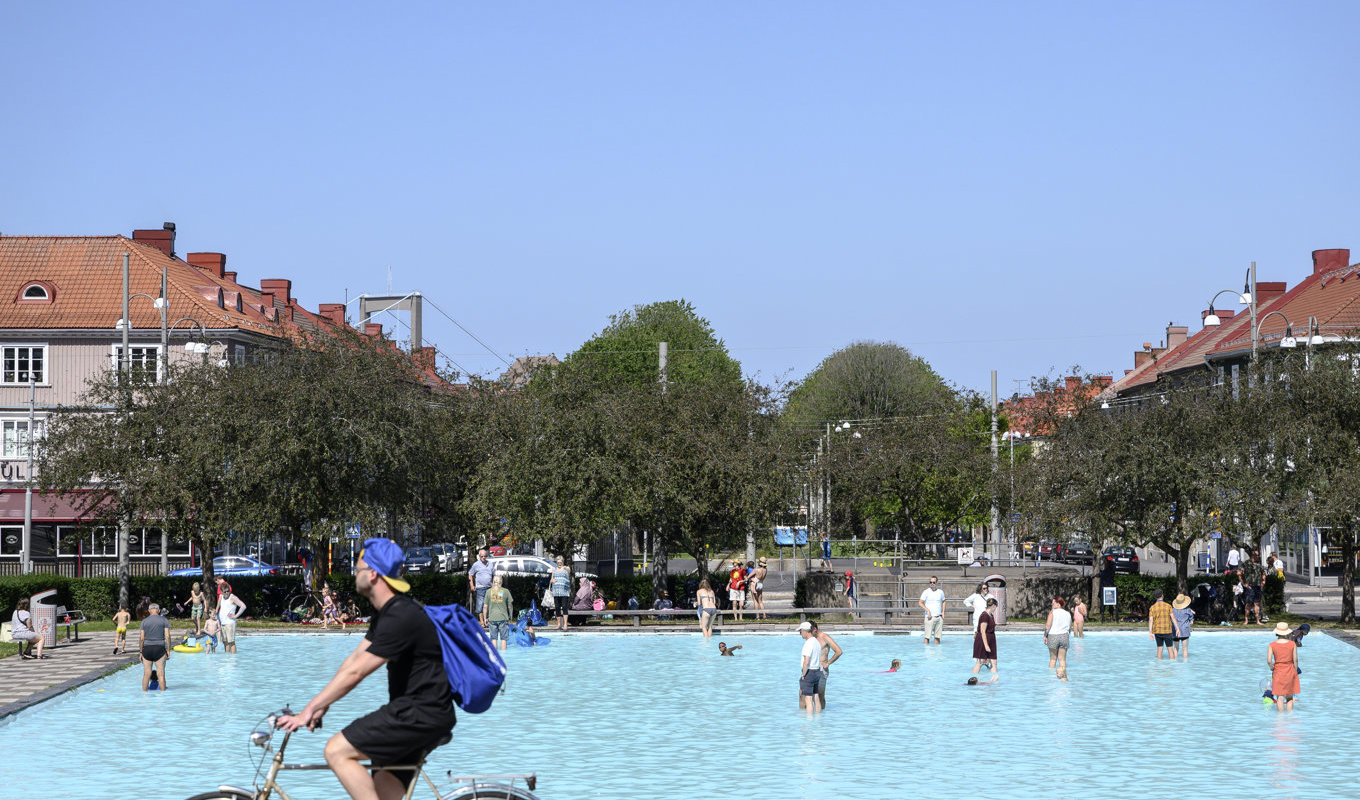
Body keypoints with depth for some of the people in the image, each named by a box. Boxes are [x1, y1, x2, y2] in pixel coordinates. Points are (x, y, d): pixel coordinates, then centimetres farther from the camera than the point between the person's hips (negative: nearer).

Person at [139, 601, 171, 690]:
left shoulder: (144, 621, 4)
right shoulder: (164, 620, 2)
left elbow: (141, 638, 1)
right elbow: (167, 636, -4)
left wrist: (140, 652, 7)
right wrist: (168, 650, 0)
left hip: (147, 649, 1)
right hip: (160, 648, -1)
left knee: (146, 674, 6)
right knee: (161, 674, 1)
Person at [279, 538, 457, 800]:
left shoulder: (400, 618, -20)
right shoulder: (387, 612, 15)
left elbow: (355, 673, -21)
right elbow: (354, 659, 16)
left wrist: (309, 710, -18)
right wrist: (319, 705, 9)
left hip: (422, 715, -11)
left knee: (337, 751, -15)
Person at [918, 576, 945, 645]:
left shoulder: (940, 592, 9)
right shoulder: (926, 592, -3)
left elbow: (943, 602, 24)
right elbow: (920, 602, -5)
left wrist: (943, 612, 10)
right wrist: (927, 610, -16)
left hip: (939, 617, 4)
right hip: (930, 617, -4)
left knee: (937, 637, 5)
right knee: (927, 636, -7)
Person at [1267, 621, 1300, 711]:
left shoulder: (1272, 645, -8)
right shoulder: (1292, 644, -6)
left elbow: (1269, 661, -13)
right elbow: (1295, 660, -3)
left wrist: (1272, 668, 7)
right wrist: (1295, 672, 10)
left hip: (1278, 672, -1)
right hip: (1290, 672, 1)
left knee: (1279, 697, 3)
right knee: (1289, 697, 14)